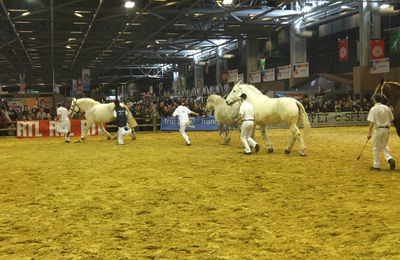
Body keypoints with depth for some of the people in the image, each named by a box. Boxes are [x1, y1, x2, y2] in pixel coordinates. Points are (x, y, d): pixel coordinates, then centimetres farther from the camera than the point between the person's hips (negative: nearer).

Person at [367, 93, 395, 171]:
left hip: (378, 129, -5)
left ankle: (376, 166, 11)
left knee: (376, 148, 6)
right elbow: (392, 119, 11)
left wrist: (369, 133, -14)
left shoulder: (373, 109, -10)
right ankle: (390, 159, -5)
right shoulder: (387, 108, 5)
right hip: (386, 129, 5)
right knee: (384, 146, 19)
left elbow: (372, 122, -15)